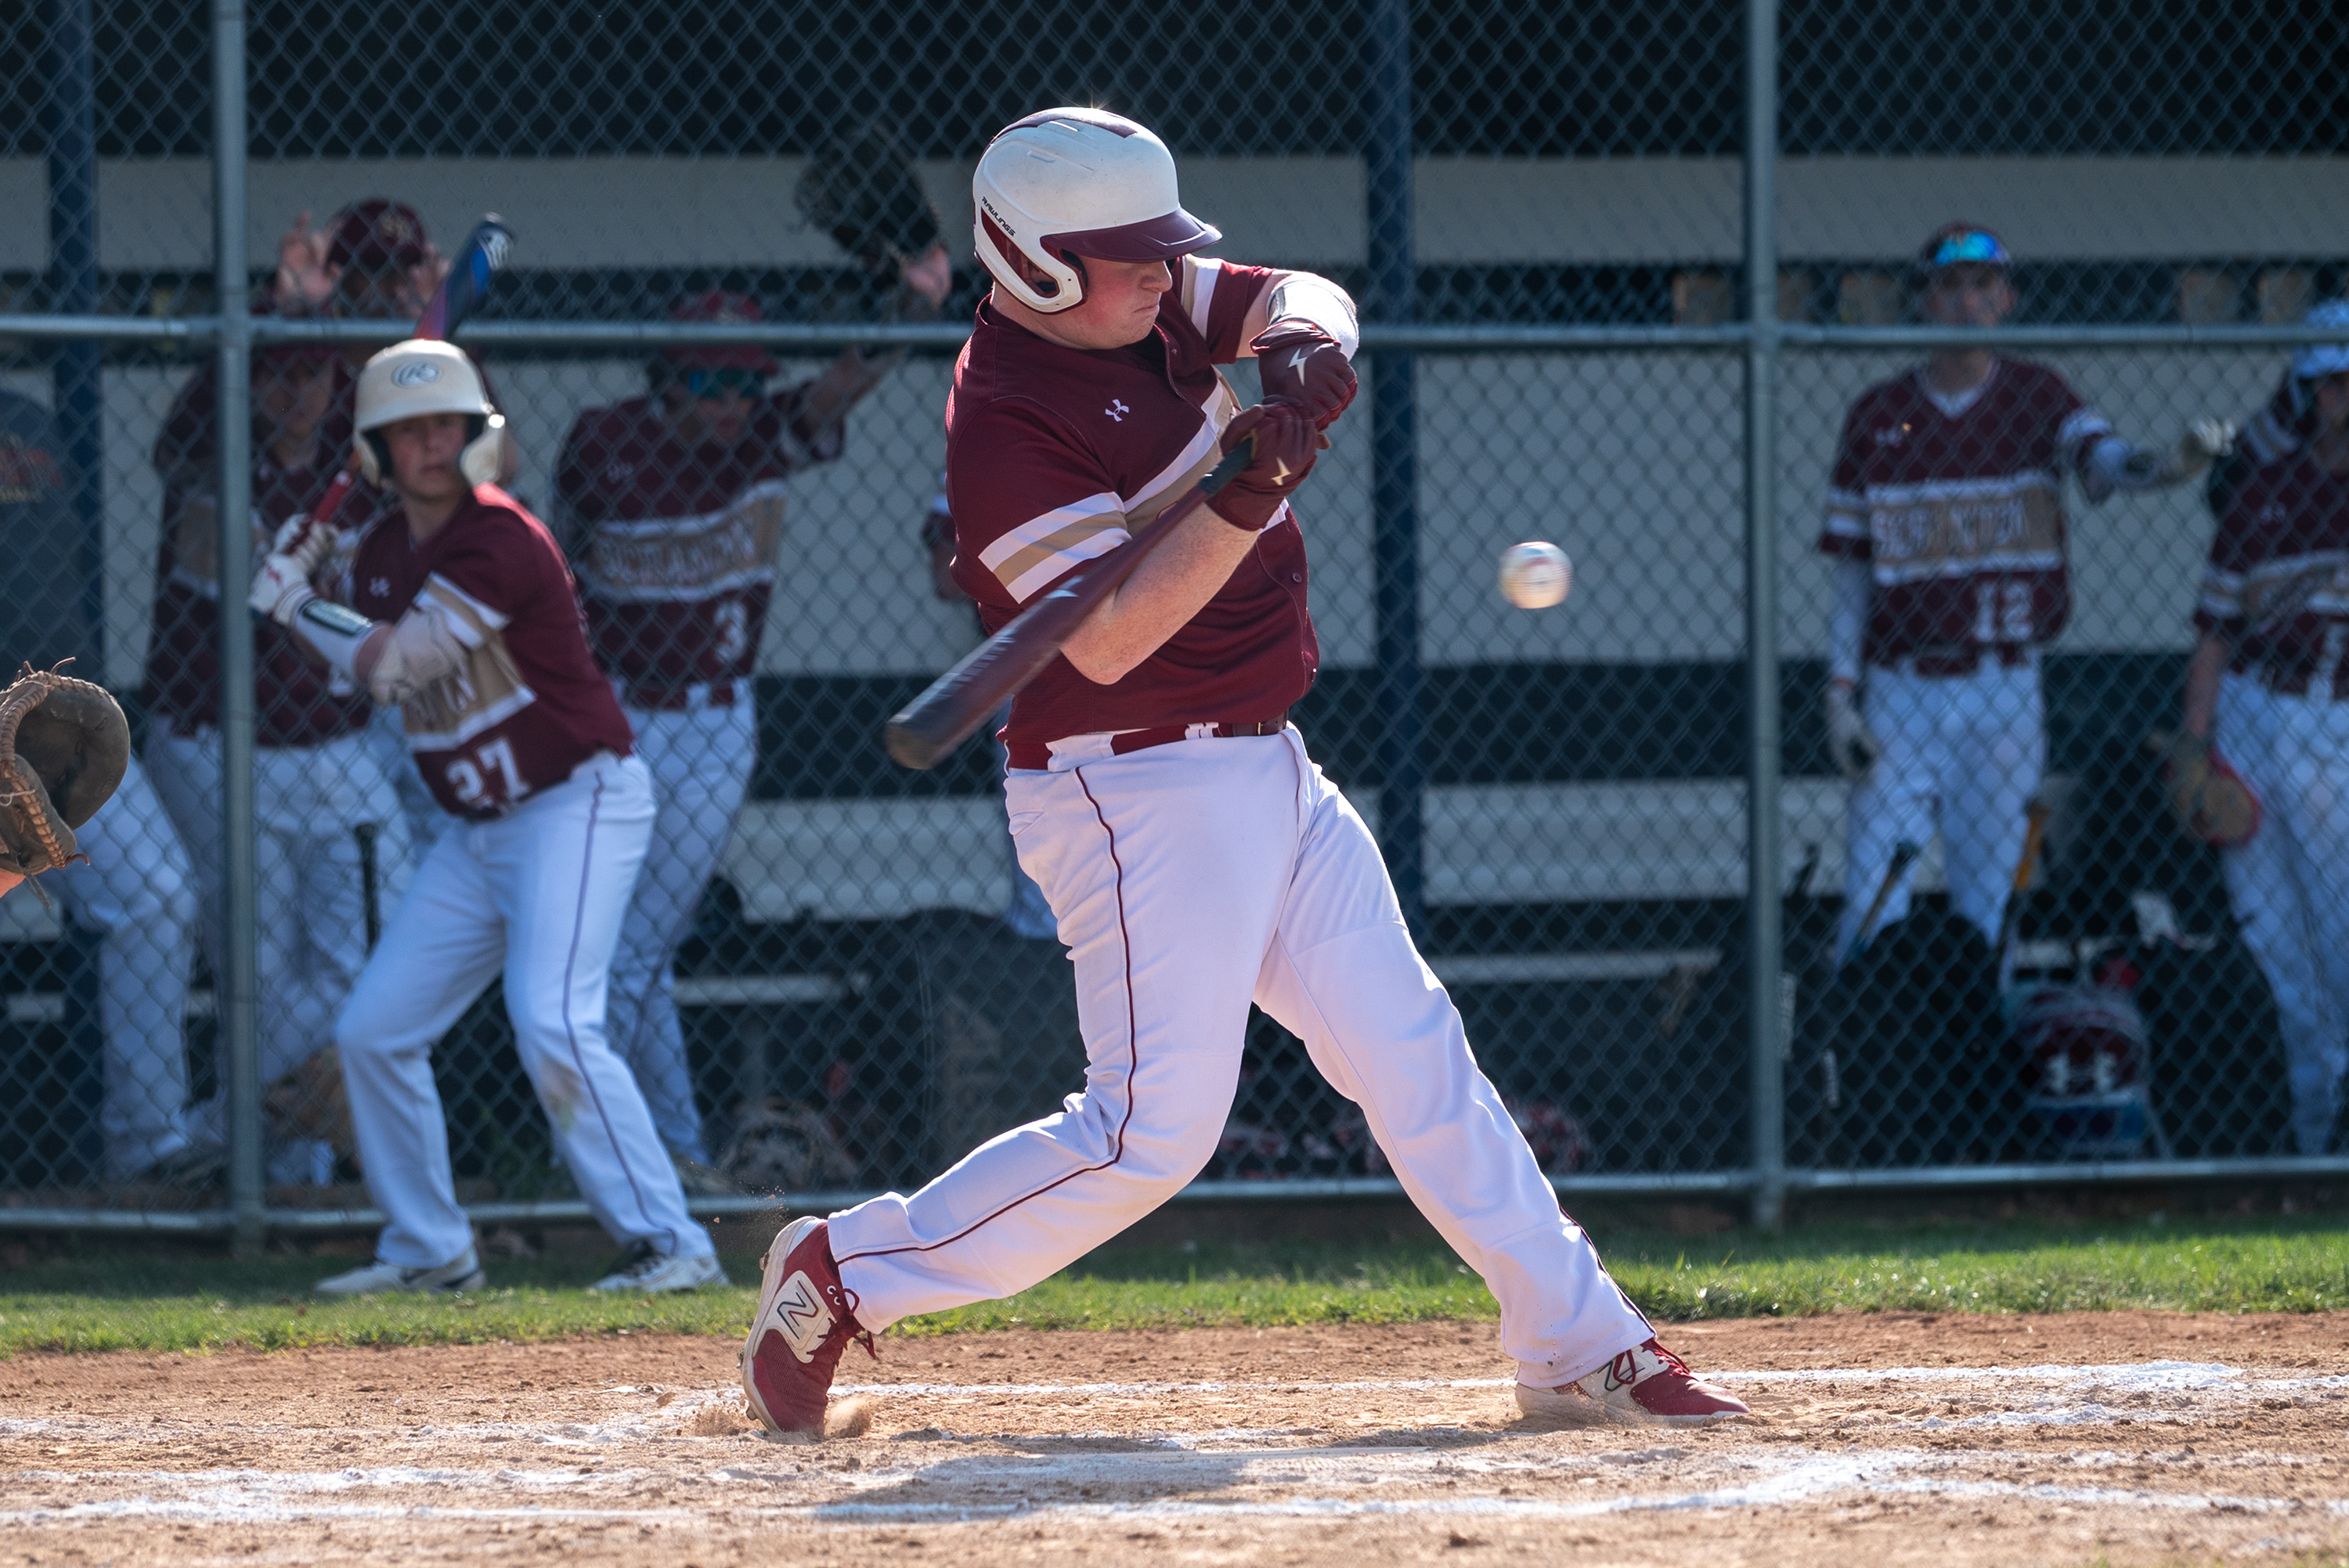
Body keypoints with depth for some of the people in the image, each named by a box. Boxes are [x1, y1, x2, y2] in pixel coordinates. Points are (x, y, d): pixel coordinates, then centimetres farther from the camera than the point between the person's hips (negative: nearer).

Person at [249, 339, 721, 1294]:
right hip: (480, 832, 9)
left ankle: (668, 1243, -23)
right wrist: (301, 589, 5)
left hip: (578, 804, -9)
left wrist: (294, 603, -7)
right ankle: (428, 1251, 22)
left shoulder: (499, 542, -19)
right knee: (373, 1032, 9)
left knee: (551, 1021, -25)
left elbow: (396, 666, -21)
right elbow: (359, 664, 19)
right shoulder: (386, 547, 8)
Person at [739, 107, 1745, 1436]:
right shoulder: (1004, 425, -21)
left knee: (1414, 1054, 10)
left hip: (1263, 773, 9)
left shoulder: (1155, 304, 5)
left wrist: (1308, 348, -21)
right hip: (1137, 791, -9)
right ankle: (842, 1275, 0)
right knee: (1152, 1129, -12)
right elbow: (1105, 641, -27)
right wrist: (1244, 504, -37)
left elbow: (1310, 300, 2)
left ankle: (1581, 1348, 14)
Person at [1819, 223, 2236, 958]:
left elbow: (2102, 456, -20)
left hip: (2002, 695, 0)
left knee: (1986, 909, 3)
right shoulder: (1877, 416, 5)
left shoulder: (2036, 398, 2)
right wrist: (1840, 695, -1)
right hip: (1900, 691, 0)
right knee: (1872, 912, -4)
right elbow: (1851, 569, 6)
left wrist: (2170, 464, -43)